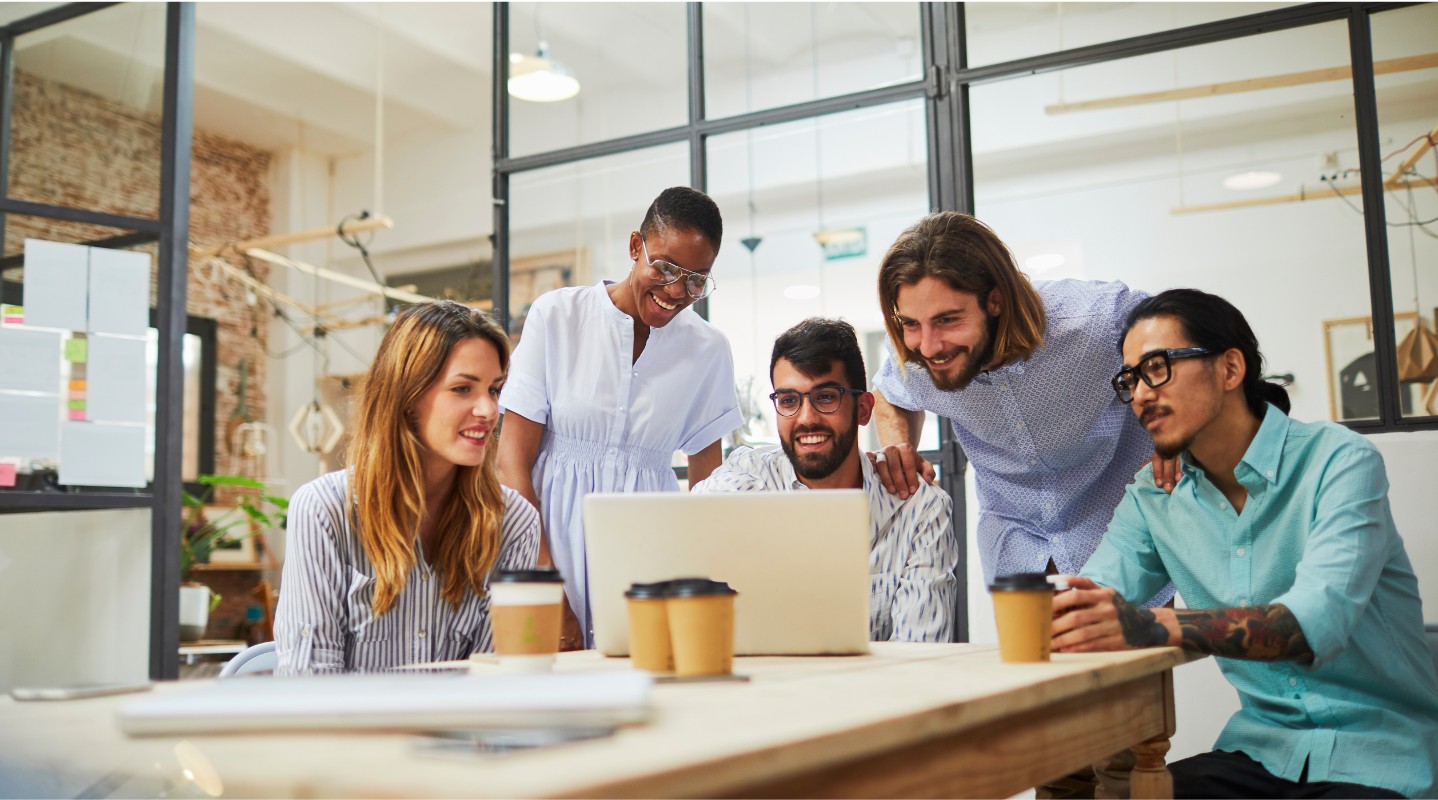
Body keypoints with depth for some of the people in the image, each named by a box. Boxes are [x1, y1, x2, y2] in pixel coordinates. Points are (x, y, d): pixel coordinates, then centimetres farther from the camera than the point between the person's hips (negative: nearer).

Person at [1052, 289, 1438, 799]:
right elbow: (1088, 608, -3)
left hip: (1379, 756, -4)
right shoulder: (1153, 497, 6)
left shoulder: (1338, 461, -11)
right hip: (1262, 750, 4)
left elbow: (1319, 618, -27)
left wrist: (1157, 627, -41)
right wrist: (1047, 611, -27)